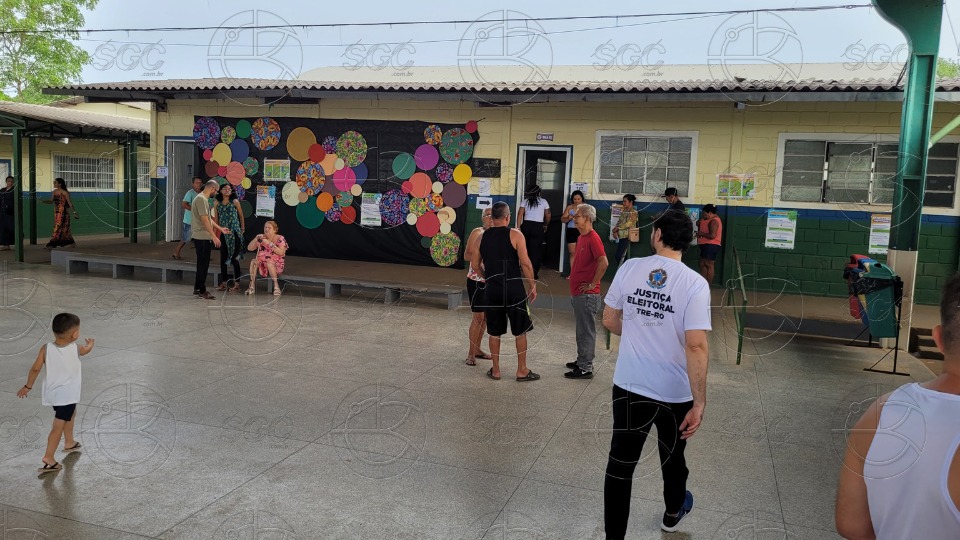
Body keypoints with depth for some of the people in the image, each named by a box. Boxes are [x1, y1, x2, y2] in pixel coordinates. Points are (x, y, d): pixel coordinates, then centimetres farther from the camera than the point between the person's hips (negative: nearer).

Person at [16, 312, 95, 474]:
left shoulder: (46, 349, -11)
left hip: (52, 393, 5)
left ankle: (69, 443, 43)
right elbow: (86, 350, 9)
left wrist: (28, 387, 7)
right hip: (68, 394, -5)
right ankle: (48, 458, -6)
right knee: (58, 426, -1)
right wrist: (90, 343, 33)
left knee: (70, 414, 28)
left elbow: (35, 369, -8)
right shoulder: (76, 348, -14)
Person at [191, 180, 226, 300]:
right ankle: (202, 291, -1)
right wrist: (214, 236, -21)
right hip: (202, 237, -10)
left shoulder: (203, 198, 17)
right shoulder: (201, 199, -16)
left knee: (203, 263, 15)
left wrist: (220, 229, 27)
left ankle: (198, 289, 21)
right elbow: (204, 219, -21)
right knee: (203, 264, -6)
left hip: (203, 237, 10)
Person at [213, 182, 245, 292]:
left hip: (235, 233, -4)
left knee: (234, 258, -4)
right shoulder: (217, 203, 5)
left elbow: (241, 216, 6)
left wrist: (242, 229, 11)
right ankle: (223, 283, 18)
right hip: (223, 234, 4)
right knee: (223, 258, 9)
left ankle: (237, 283, 2)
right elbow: (216, 218, 10)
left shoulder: (235, 202, -3)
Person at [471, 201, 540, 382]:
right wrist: (533, 285, -3)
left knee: (494, 332, 13)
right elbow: (525, 263, -12)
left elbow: (475, 264, 8)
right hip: (514, 288, -3)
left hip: (492, 290, 3)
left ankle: (495, 370, 21)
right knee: (520, 331, 10)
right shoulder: (515, 235, -8)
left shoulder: (482, 237, 4)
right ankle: (522, 370, 16)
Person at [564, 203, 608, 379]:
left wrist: (592, 284, -20)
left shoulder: (593, 238, -17)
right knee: (582, 330, 18)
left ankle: (585, 368, 4)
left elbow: (603, 263, -28)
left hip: (587, 294, -10)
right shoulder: (581, 237, 13)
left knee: (586, 331, -2)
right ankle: (581, 361, 29)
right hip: (577, 292, 10)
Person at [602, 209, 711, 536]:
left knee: (620, 463, 9)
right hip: (675, 392, 0)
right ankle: (673, 513, 51)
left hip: (628, 386, 1)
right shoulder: (695, 283, -16)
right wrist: (699, 402, -17)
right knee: (672, 456, 25)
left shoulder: (629, 268, -8)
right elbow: (696, 346, -22)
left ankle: (614, 533, 14)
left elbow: (609, 321, 2)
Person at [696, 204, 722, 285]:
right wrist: (702, 219, 4)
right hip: (707, 245, 11)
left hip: (711, 246, -11)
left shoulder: (713, 221, -16)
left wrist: (701, 234, -14)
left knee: (709, 265, -6)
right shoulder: (713, 219, 17)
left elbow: (712, 235, -25)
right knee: (702, 264, 11)